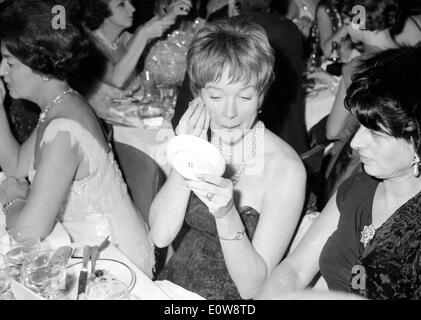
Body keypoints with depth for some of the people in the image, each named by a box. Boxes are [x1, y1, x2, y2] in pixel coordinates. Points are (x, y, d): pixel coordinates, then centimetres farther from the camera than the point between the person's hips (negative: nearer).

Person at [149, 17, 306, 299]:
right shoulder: (197, 137, -2)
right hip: (174, 284, 4)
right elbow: (160, 236, -8)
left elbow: (253, 287, -16)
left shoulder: (286, 168, -17)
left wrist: (227, 215, -31)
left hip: (233, 301, -3)